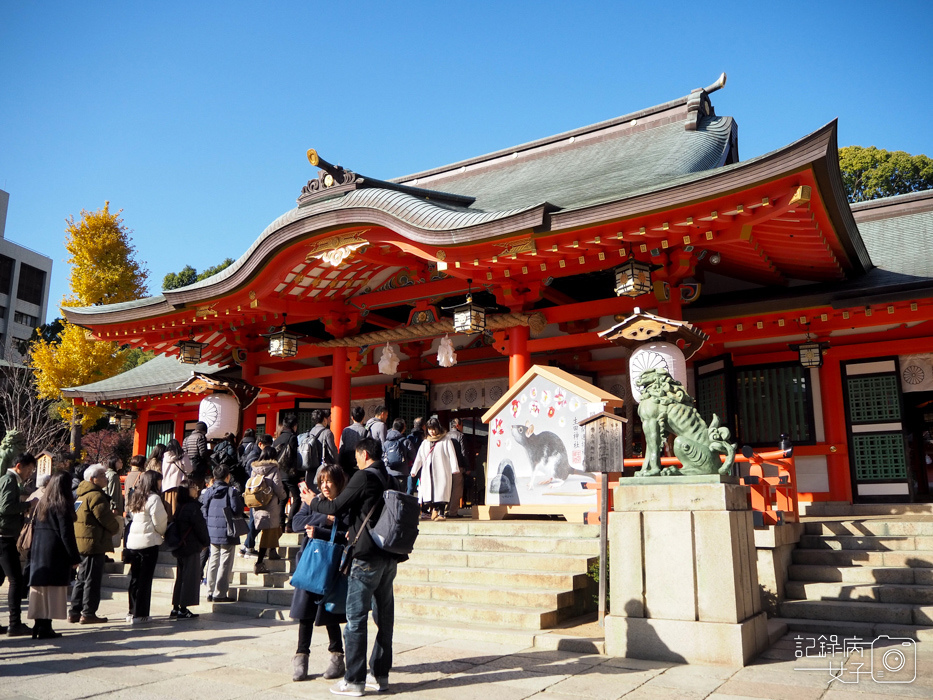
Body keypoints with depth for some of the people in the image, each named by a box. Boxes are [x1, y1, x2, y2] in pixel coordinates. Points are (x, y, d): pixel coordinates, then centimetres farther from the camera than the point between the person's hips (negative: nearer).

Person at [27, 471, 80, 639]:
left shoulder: (42, 503, 11)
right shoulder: (62, 505, -11)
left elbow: (34, 527, 13)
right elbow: (67, 533, -14)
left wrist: (32, 551, 18)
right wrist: (74, 557, -10)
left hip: (38, 552, 7)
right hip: (56, 553, -7)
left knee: (40, 589, 10)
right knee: (52, 590, -2)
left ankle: (39, 625, 14)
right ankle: (45, 627, -2)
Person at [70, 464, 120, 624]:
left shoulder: (82, 495, 17)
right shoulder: (96, 496, -16)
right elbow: (106, 519, -17)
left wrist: (110, 514, 14)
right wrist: (116, 527, 1)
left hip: (81, 543, 10)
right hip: (93, 543, -10)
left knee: (83, 578, 16)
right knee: (93, 579, -3)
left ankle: (75, 612, 20)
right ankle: (88, 613, 1)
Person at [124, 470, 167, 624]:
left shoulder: (135, 497, 10)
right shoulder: (153, 498, -13)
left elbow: (131, 517, 12)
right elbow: (159, 522, -12)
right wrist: (163, 533, 10)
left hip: (132, 541, 7)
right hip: (148, 542, -7)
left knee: (134, 578, 15)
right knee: (145, 579, -1)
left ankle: (132, 612, 21)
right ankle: (139, 615, 2)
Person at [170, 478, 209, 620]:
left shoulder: (179, 507, 9)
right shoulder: (192, 507, -17)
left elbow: (176, 527, 15)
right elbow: (200, 527, -14)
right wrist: (206, 542, 2)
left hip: (179, 547, 9)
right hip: (192, 547, -8)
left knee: (180, 576, 15)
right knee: (190, 577, -2)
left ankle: (175, 608, 18)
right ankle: (183, 610, 0)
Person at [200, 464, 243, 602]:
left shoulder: (207, 492, 5)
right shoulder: (231, 491, -12)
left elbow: (203, 511, 7)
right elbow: (237, 509, -15)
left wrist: (207, 527, 18)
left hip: (212, 533, 6)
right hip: (227, 533, -5)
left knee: (213, 562, 14)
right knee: (225, 564, 0)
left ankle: (210, 592, 18)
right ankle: (220, 594, 1)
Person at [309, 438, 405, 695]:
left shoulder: (363, 477, -11)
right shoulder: (390, 480, 11)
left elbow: (336, 507, -8)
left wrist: (314, 501, 10)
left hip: (367, 557, -8)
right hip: (389, 558, 8)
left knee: (356, 618, 0)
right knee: (384, 618, 12)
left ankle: (354, 680, 4)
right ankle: (380, 675, 20)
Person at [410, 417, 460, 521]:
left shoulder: (445, 440, 5)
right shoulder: (425, 442, 19)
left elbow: (452, 455, -1)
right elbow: (419, 457, 20)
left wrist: (454, 468, -9)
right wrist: (414, 470, 16)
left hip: (442, 470, -4)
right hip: (428, 471, 4)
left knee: (441, 492, -10)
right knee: (429, 491, -3)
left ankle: (441, 513, -8)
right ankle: (434, 509, 8)